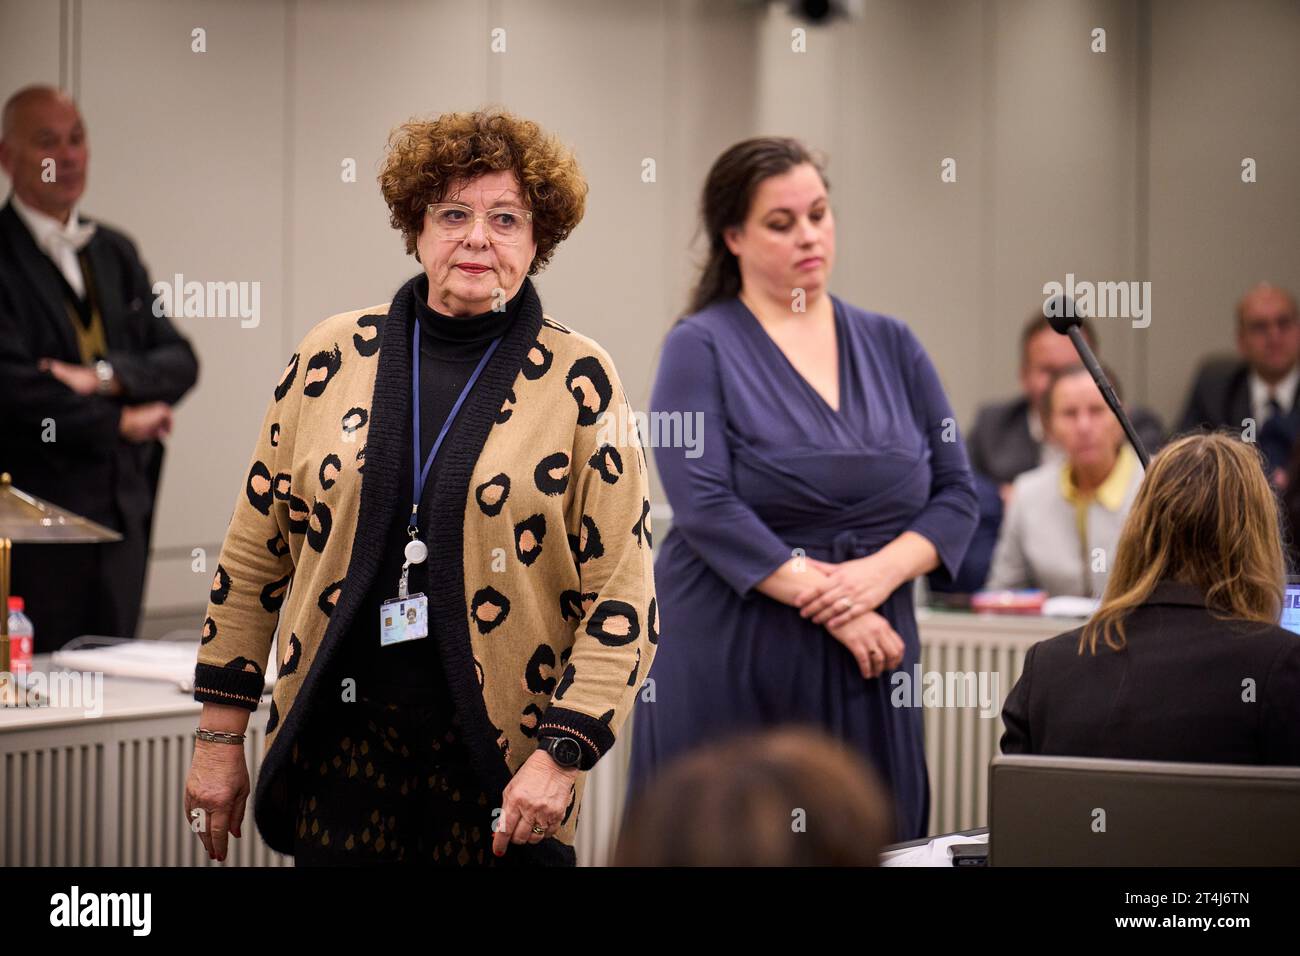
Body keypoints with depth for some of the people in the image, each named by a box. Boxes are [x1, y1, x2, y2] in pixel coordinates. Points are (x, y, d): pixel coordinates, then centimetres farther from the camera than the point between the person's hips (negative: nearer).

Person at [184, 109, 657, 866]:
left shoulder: (580, 381, -2)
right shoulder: (333, 359, 4)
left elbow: (623, 595, -4)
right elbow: (254, 555, 9)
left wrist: (562, 753, -13)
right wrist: (220, 734, 7)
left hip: (500, 761, -1)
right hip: (343, 746, 2)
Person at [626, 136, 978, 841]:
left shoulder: (891, 347, 11)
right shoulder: (701, 348, -1)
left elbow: (956, 493, 8)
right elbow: (704, 505, -13)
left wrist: (881, 572, -11)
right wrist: (831, 605, -16)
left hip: (866, 673, 4)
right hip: (731, 664, -4)